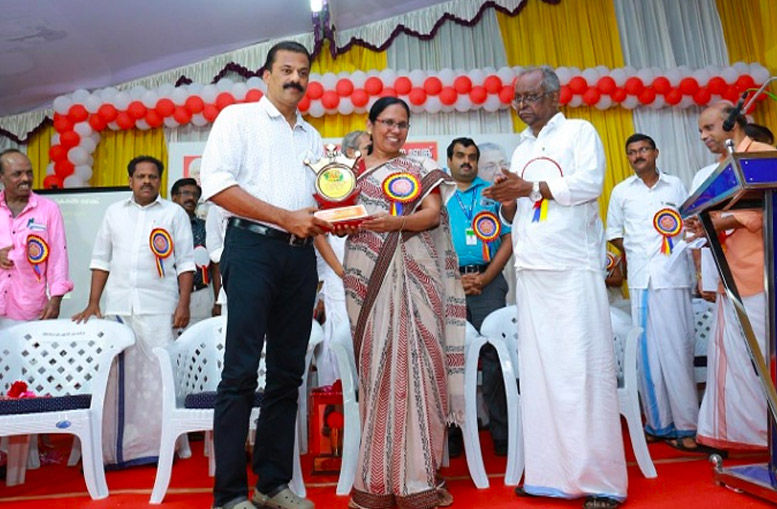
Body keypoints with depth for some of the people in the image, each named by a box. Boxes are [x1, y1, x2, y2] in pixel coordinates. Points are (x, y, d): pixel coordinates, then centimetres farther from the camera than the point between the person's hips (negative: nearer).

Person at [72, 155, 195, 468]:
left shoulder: (174, 213, 6)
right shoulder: (114, 212, 15)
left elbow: (185, 263, 2)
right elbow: (101, 260, 14)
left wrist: (183, 304, -7)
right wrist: (93, 303, 6)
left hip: (159, 309, -3)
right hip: (117, 307, 3)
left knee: (157, 375, -4)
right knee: (118, 376, 4)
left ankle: (158, 445, 5)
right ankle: (116, 448, 14)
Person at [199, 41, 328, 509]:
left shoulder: (313, 137, 22)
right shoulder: (238, 118, 5)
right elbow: (217, 184, -9)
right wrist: (285, 218, -14)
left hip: (301, 255, 6)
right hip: (253, 246, -6)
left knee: (288, 372, 7)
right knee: (242, 370, -6)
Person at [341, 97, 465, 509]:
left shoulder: (421, 169, 12)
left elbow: (433, 213, -1)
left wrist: (396, 222, -19)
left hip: (412, 277, -1)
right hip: (367, 278, 1)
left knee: (413, 361, -5)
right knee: (375, 365, -1)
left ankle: (415, 474, 3)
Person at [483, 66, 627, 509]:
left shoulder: (580, 132, 7)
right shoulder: (521, 150, 23)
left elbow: (590, 183, -10)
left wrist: (530, 187, -9)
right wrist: (506, 201, 1)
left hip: (573, 268, -5)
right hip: (531, 272, 6)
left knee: (583, 367, -8)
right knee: (538, 369, 3)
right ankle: (550, 473, 10)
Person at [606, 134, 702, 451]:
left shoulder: (676, 186, 10)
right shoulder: (621, 191, 11)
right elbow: (613, 231, 16)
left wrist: (699, 272, 3)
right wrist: (632, 253, 3)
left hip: (674, 276, -1)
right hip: (640, 279, 1)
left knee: (679, 349, -2)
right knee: (648, 351, 3)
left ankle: (685, 425, 5)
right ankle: (659, 424, 11)